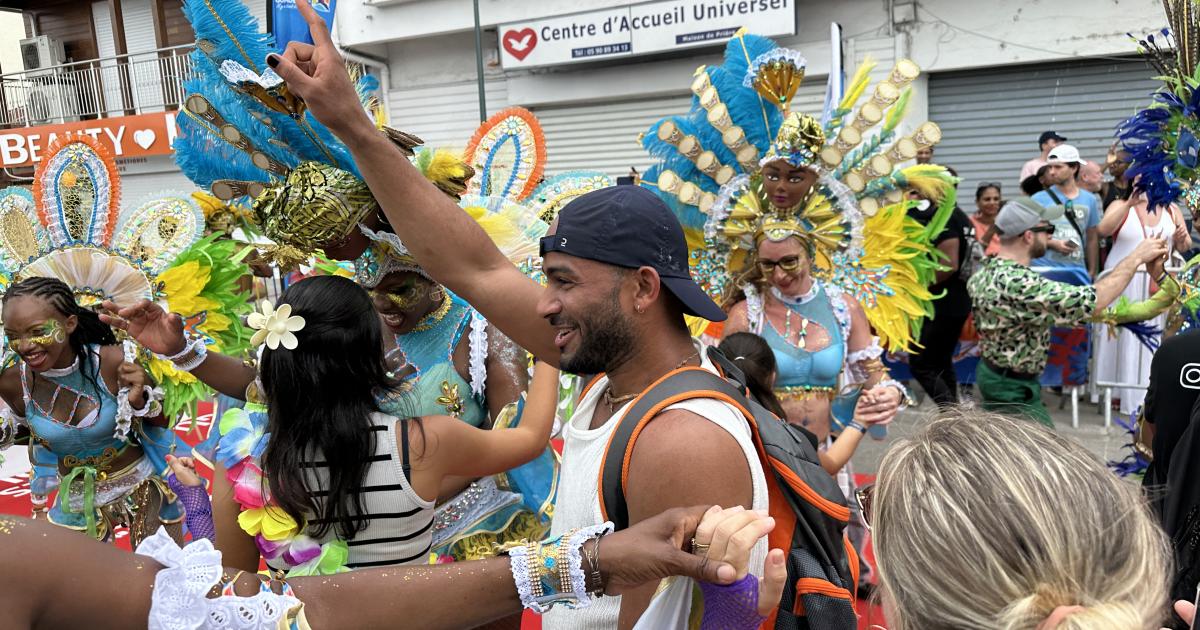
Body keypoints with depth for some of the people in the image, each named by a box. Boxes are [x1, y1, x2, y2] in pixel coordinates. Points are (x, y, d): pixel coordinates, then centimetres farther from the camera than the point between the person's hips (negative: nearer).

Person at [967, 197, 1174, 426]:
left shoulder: (984, 274, -2)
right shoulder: (1018, 284, -32)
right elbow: (1091, 301, -32)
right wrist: (1135, 258, -22)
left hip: (991, 372, 10)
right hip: (1015, 388, -10)